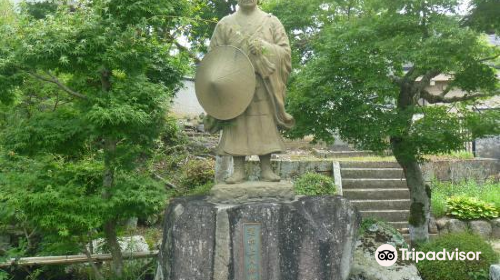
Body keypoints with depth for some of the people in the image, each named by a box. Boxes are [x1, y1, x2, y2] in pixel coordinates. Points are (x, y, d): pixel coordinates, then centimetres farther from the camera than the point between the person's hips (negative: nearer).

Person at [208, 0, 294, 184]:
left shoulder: (271, 22, 11)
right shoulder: (225, 24, 12)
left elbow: (285, 51, 4)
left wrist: (264, 48, -13)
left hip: (264, 85, 0)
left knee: (265, 125, -2)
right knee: (237, 125, -5)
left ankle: (266, 168, 3)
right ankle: (239, 170, -2)